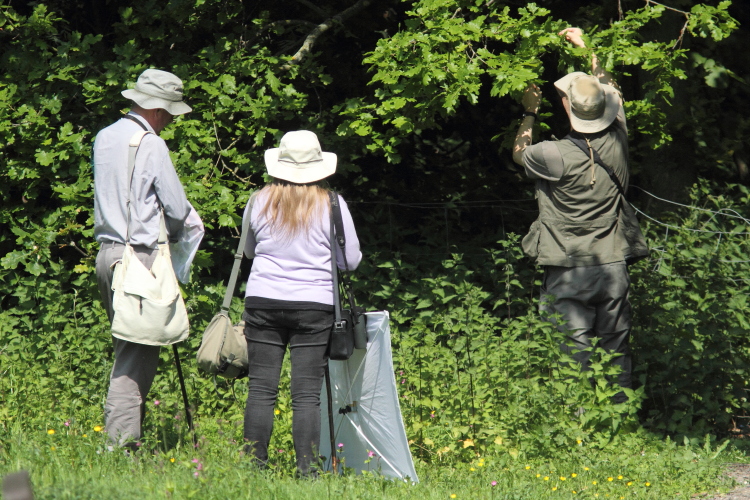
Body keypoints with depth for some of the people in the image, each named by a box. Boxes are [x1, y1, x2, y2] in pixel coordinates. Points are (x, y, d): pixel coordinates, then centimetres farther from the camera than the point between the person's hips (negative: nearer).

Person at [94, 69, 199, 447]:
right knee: (138, 350, -7)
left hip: (107, 250, 8)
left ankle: (121, 437, 10)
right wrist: (168, 232, 13)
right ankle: (121, 441, -12)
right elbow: (179, 210, -9)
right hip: (140, 255, -8)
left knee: (127, 348, 13)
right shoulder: (151, 145, -11)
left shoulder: (104, 138, 13)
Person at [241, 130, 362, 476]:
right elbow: (351, 260, 5)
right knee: (307, 395, -1)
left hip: (263, 302, 1)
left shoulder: (259, 202, 4)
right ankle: (307, 470, -2)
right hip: (314, 305, -1)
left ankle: (254, 467, 4)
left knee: (261, 389, 4)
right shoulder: (332, 205, -2)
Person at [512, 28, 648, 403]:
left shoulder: (555, 155, -15)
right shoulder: (616, 142, -2)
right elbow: (611, 91, 19)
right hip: (613, 267, 4)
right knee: (616, 352, 9)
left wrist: (530, 113, 24)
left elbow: (519, 153, 9)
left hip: (569, 273, -4)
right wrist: (586, 48, 29)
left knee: (574, 354, -3)